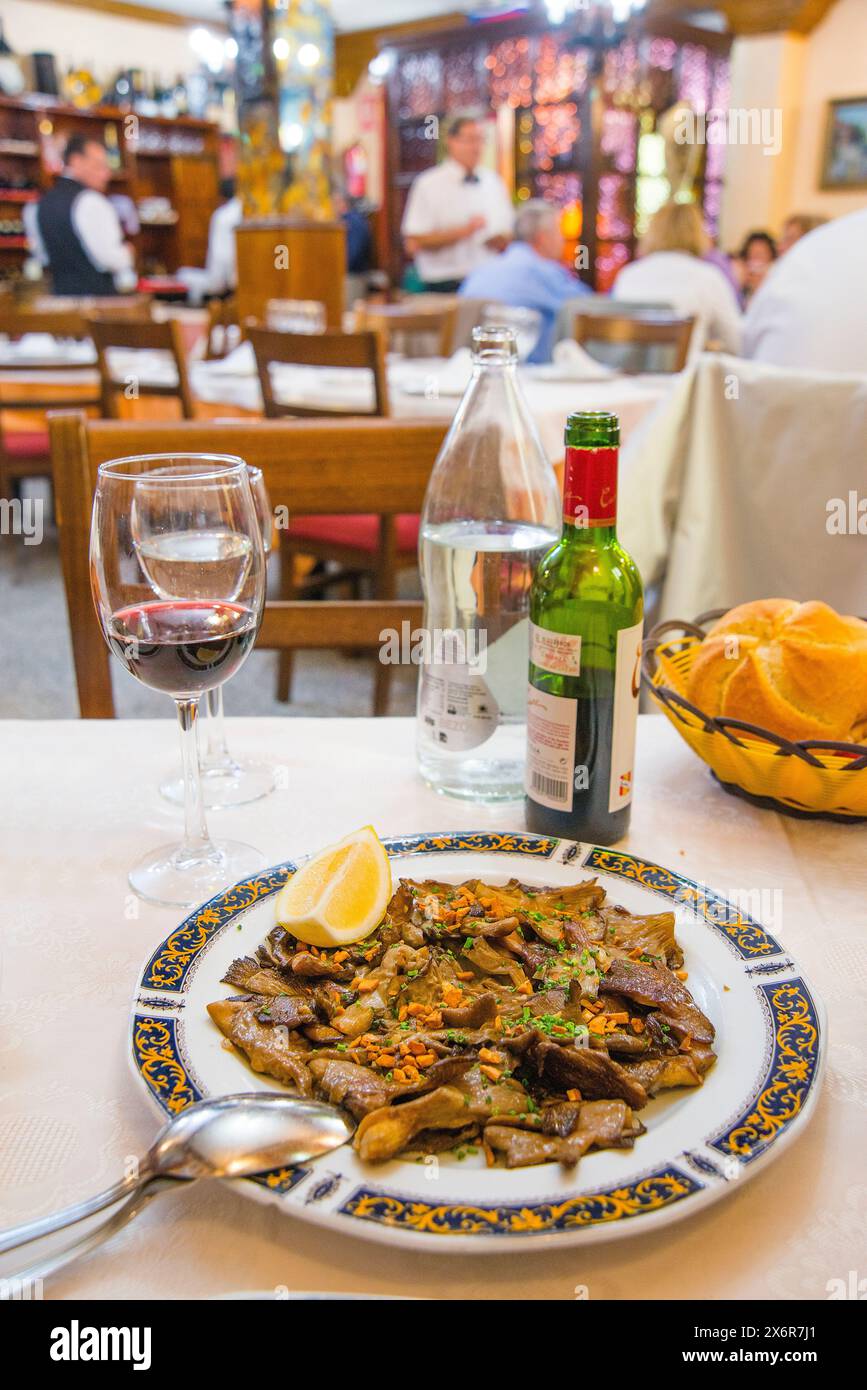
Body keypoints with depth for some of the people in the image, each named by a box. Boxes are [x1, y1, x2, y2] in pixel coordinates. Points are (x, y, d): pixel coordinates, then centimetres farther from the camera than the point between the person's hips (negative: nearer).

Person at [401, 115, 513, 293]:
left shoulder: (494, 182, 16)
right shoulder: (428, 185, 0)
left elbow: (507, 236, 23)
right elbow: (413, 244, -9)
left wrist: (502, 239, -1)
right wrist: (462, 231, -14)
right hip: (446, 286, -4)